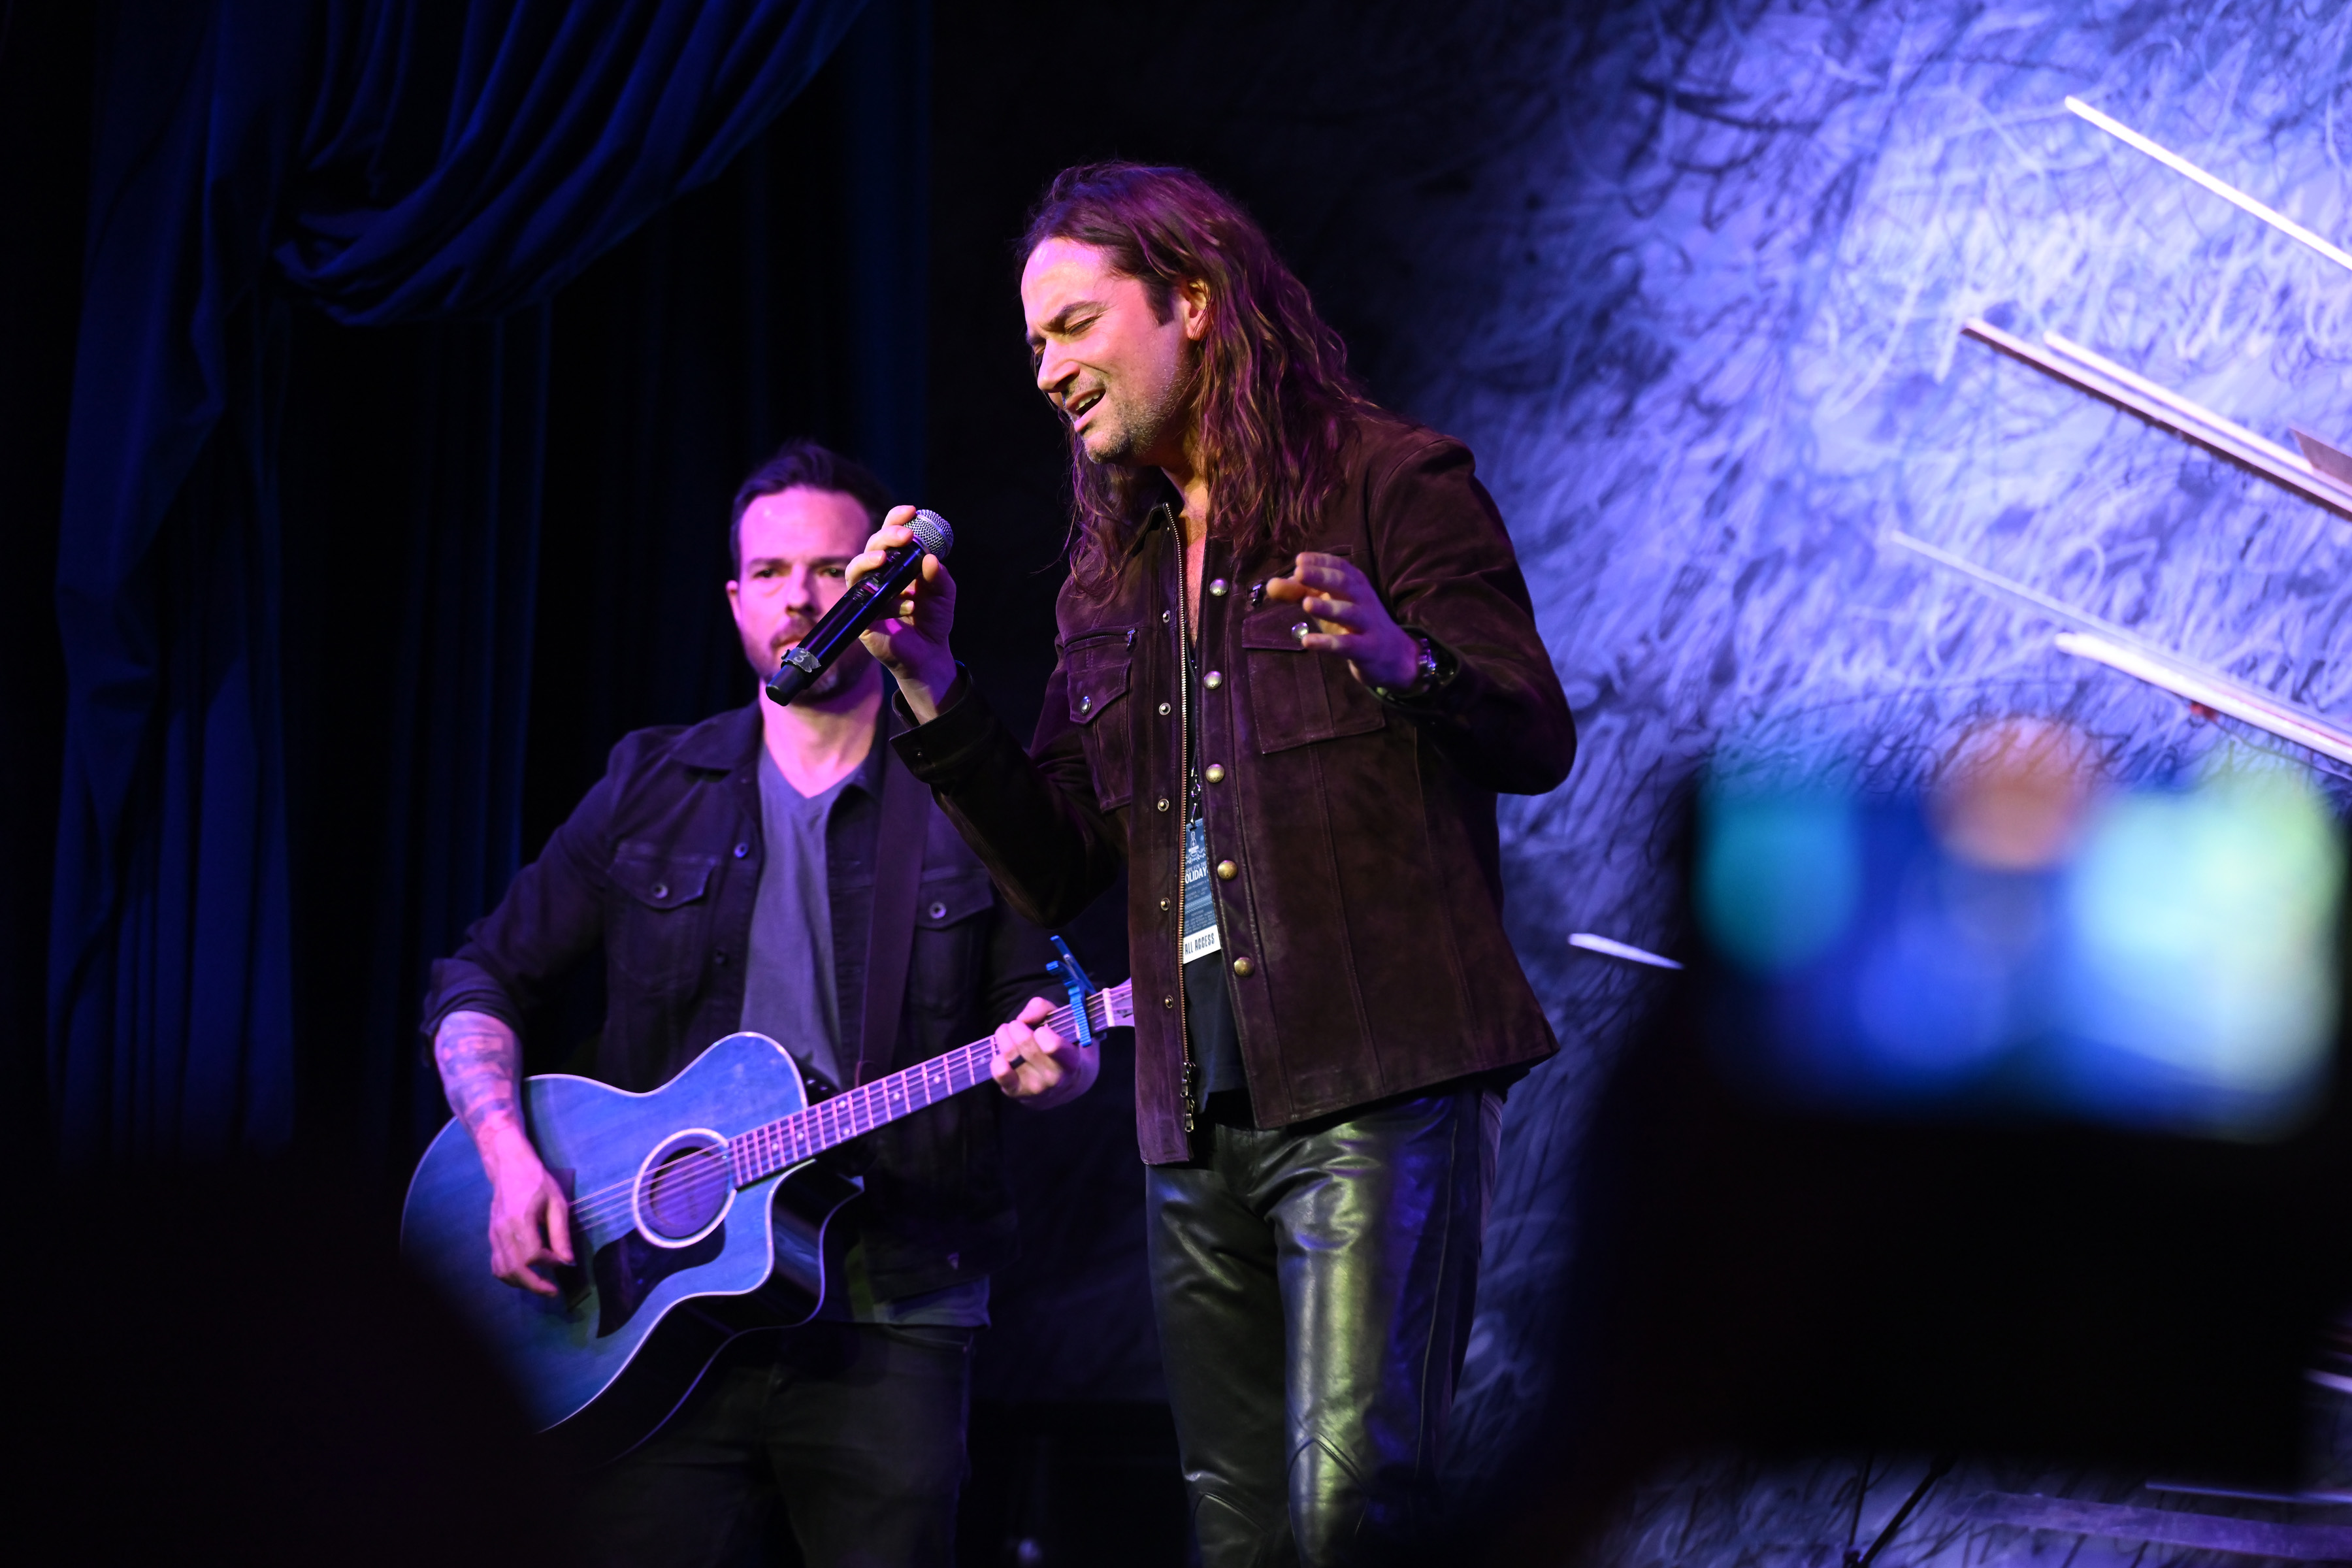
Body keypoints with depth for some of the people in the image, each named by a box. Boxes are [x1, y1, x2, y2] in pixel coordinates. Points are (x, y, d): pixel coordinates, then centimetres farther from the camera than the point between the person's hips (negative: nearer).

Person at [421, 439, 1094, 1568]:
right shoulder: (654, 789, 11)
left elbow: (1047, 1009, 9)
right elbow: (479, 983, 13)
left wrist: (1047, 1060, -15)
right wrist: (511, 1159, -3)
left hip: (884, 1316, -1)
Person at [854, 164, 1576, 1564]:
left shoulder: (1390, 483, 2)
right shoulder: (1116, 575, 20)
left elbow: (1541, 742, -6)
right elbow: (1055, 869, 16)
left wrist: (1406, 666, -27)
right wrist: (933, 688, 4)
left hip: (1378, 1085, -6)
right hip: (1197, 1124, 6)